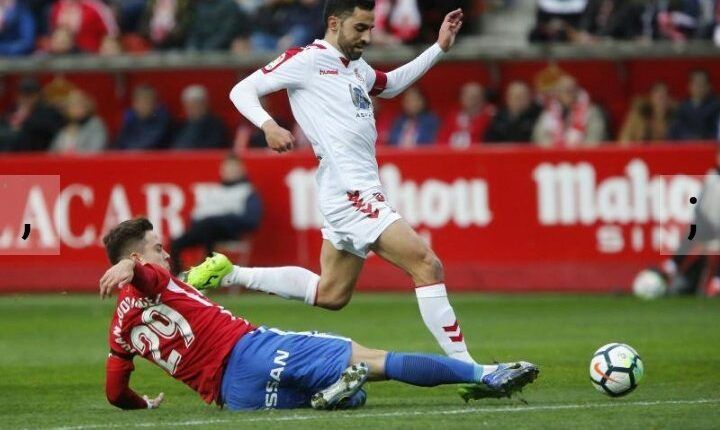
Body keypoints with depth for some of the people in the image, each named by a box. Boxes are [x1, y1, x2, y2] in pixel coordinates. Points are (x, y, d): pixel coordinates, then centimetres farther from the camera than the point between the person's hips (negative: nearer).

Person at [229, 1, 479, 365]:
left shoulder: (356, 68, 18)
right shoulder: (306, 60, -5)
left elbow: (391, 85, 38)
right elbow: (242, 90, -4)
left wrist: (439, 47, 29)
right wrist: (268, 125, -24)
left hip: (361, 191, 10)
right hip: (350, 193, -10)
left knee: (330, 295, 16)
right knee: (427, 266, -15)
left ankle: (233, 276, 22)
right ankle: (464, 366, -16)